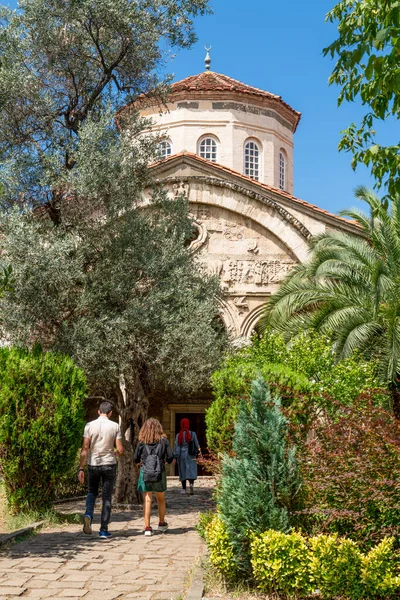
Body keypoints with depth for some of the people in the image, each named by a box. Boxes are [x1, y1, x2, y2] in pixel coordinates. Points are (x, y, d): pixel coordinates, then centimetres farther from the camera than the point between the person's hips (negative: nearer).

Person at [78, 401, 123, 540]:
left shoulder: (90, 426, -3)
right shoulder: (115, 426, -5)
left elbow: (85, 448, -7)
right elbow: (120, 450, -7)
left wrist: (81, 468, -5)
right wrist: (116, 451, 17)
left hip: (93, 464, 1)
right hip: (109, 464, -1)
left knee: (92, 492, 22)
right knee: (107, 497, 8)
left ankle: (88, 514, -5)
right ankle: (104, 530, 8)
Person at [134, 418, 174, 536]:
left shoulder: (142, 442, 0)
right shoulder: (163, 440, 1)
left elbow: (136, 459, 2)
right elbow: (170, 457, -1)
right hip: (160, 472, 1)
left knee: (147, 500, 2)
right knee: (161, 499, 18)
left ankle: (147, 527, -3)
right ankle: (161, 523, 32)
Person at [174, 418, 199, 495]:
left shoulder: (178, 435, -6)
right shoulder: (192, 434, -5)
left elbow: (177, 447, -7)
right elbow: (196, 445, 2)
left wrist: (176, 457, -4)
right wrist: (197, 453, 17)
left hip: (182, 455, 1)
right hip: (191, 456, -1)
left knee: (183, 472, 12)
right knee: (191, 471, 1)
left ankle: (184, 489, 15)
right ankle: (191, 484, -24)